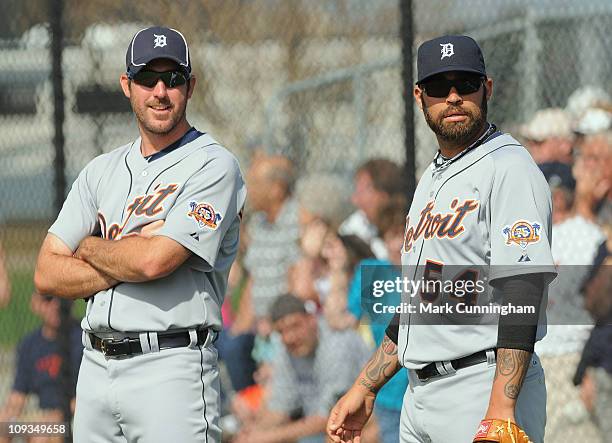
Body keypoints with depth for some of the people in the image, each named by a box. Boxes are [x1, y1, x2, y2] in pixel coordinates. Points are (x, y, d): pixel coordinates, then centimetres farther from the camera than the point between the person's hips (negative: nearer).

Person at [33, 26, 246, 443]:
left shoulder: (214, 166, -4)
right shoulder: (102, 170, 16)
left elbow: (153, 262, -17)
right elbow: (47, 275, 8)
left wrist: (90, 247, 3)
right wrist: (130, 256, -7)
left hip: (171, 368, -6)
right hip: (95, 369, 6)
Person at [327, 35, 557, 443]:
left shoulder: (509, 168, -8)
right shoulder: (432, 180, 21)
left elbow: (522, 291, -18)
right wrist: (365, 389, 22)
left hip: (482, 390, -9)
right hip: (420, 393, 9)